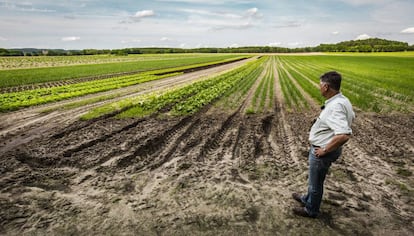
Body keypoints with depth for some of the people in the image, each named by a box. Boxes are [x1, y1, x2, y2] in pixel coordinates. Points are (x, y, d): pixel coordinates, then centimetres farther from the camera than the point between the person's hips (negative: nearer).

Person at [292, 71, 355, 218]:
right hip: (321, 147, 9)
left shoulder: (335, 107, -32)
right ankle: (308, 199, 52)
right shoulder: (342, 100, 0)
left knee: (315, 182, 14)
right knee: (314, 178, 29)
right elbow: (351, 117, 20)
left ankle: (311, 210, 36)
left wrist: (325, 150, -27)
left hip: (322, 152, -9)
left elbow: (344, 135, -41)